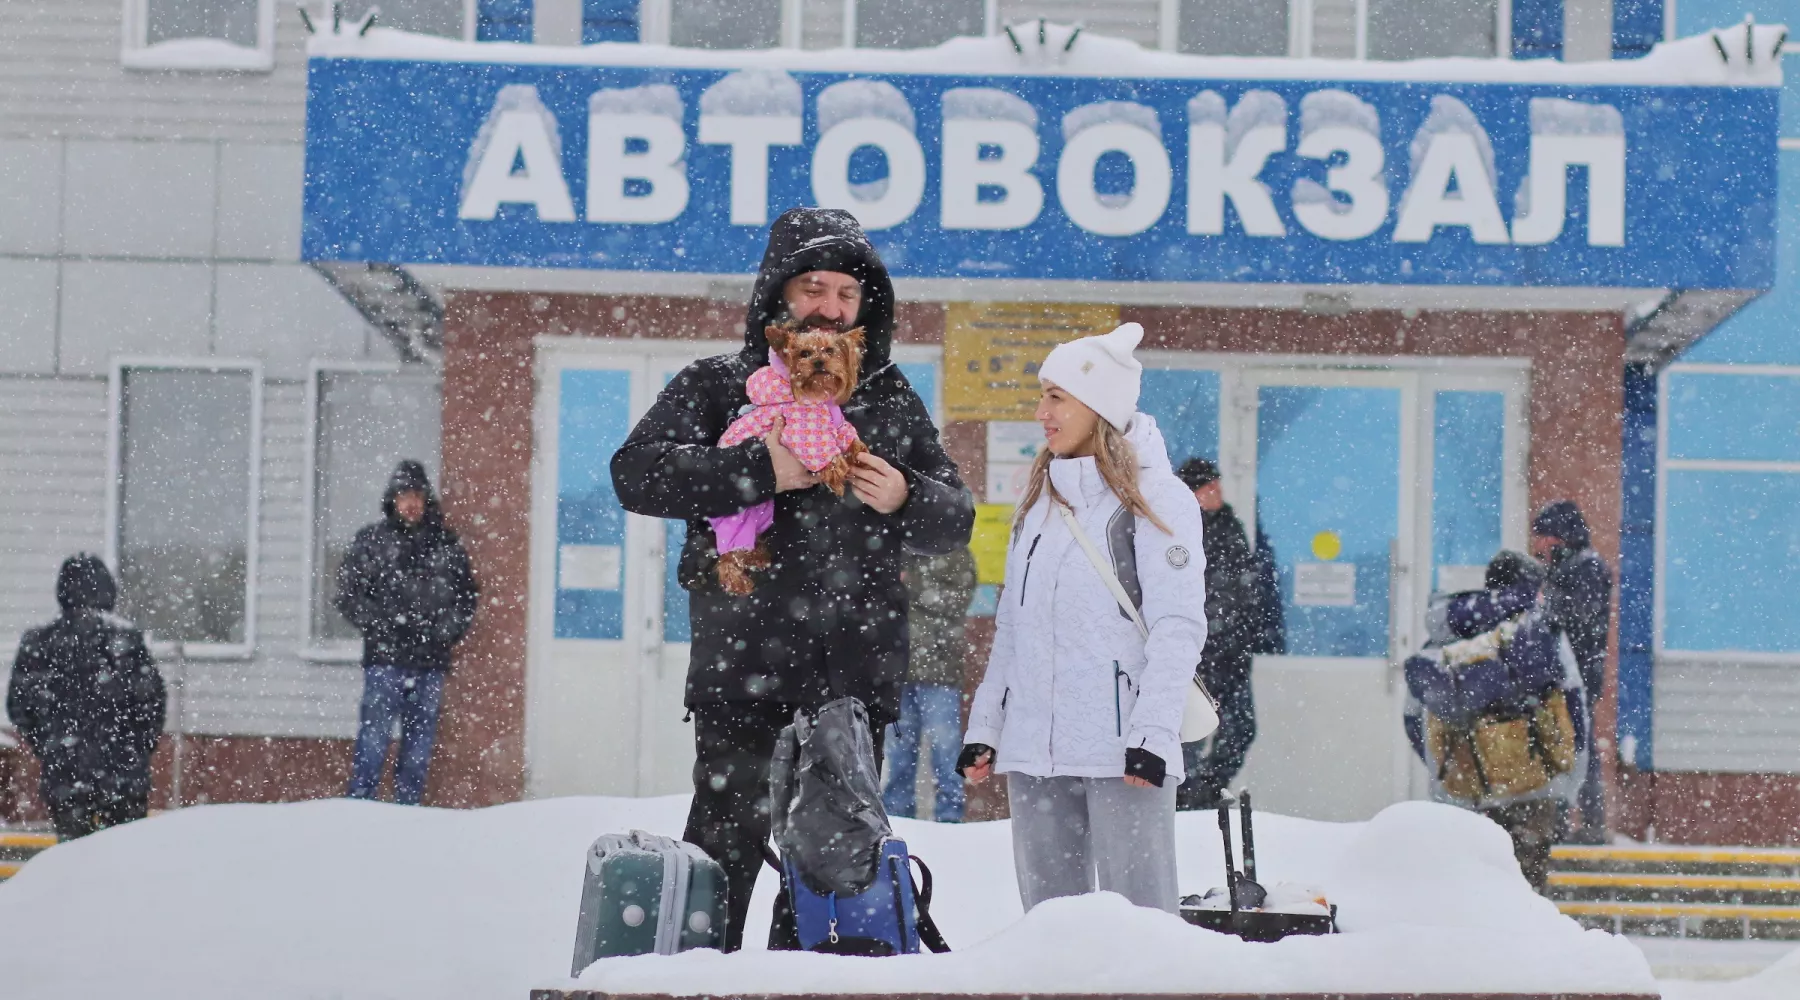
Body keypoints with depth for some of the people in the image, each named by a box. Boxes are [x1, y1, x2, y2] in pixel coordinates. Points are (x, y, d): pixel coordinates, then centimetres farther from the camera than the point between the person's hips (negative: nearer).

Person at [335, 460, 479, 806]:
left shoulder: (446, 544, 12)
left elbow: (467, 597, 15)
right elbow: (348, 594, 3)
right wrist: (383, 624, -10)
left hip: (431, 664, 3)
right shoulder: (371, 541, 5)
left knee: (419, 750, 5)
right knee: (374, 740, -9)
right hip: (384, 660, -3)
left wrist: (445, 631, -1)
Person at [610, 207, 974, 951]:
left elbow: (956, 519, 17)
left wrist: (903, 500, -6)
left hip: (857, 681, 4)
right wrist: (761, 471, -17)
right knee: (724, 857, -9)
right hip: (744, 675, -4)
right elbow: (637, 473, -8)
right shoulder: (718, 387, 7)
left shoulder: (892, 402, 16)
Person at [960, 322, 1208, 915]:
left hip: (1122, 752, -7)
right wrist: (984, 727, 13)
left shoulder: (1155, 500, -2)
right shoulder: (1040, 500, 18)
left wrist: (1153, 734, -18)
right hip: (1034, 752, 7)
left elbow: (1178, 627, -9)